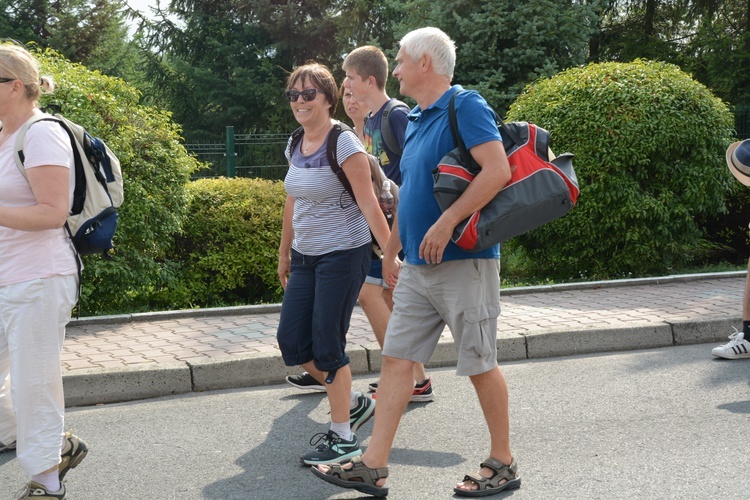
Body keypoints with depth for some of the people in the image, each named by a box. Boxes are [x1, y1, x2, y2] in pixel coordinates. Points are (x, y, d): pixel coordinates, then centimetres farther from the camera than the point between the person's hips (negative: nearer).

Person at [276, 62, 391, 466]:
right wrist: (284, 254, 22)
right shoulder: (295, 145, 8)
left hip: (343, 255, -8)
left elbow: (369, 205, -17)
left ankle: (343, 439, 9)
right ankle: (354, 403, 25)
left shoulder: (343, 144, -14)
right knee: (291, 342, 5)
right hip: (306, 257, 8)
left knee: (327, 346, -5)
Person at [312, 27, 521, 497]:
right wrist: (392, 250, 26)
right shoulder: (415, 120, 16)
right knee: (396, 359, 6)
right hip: (417, 267, 9)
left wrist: (446, 222, -26)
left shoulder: (466, 106, -11)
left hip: (464, 261, -9)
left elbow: (498, 170, -24)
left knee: (481, 365, 2)